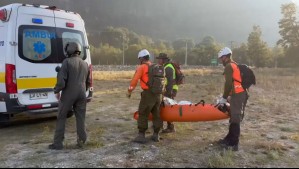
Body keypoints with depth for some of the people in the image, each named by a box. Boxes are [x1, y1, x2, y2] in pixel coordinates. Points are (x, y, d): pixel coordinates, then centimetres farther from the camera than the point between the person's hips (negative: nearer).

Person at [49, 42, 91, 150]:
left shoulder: (67, 62, -7)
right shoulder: (85, 64, 13)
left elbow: (61, 79, -14)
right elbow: (88, 82, 18)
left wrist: (57, 90, -1)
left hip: (68, 94, -5)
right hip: (81, 95, 5)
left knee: (61, 118, 6)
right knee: (80, 118, 12)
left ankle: (58, 143, 9)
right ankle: (81, 141, 15)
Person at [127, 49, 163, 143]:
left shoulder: (142, 67, -4)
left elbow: (134, 80, -9)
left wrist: (129, 91, 1)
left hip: (148, 93, -7)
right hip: (158, 94, 7)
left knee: (143, 115, 1)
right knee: (156, 114, 14)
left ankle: (141, 136, 2)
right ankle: (156, 135, 21)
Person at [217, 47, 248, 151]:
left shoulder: (229, 66, -7)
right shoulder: (235, 65, 22)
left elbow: (228, 84, -15)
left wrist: (224, 98, -8)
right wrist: (226, 96, 21)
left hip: (237, 95, -10)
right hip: (242, 93, 10)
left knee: (235, 119, -8)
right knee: (234, 117, 15)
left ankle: (234, 144, -5)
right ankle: (229, 139, 25)